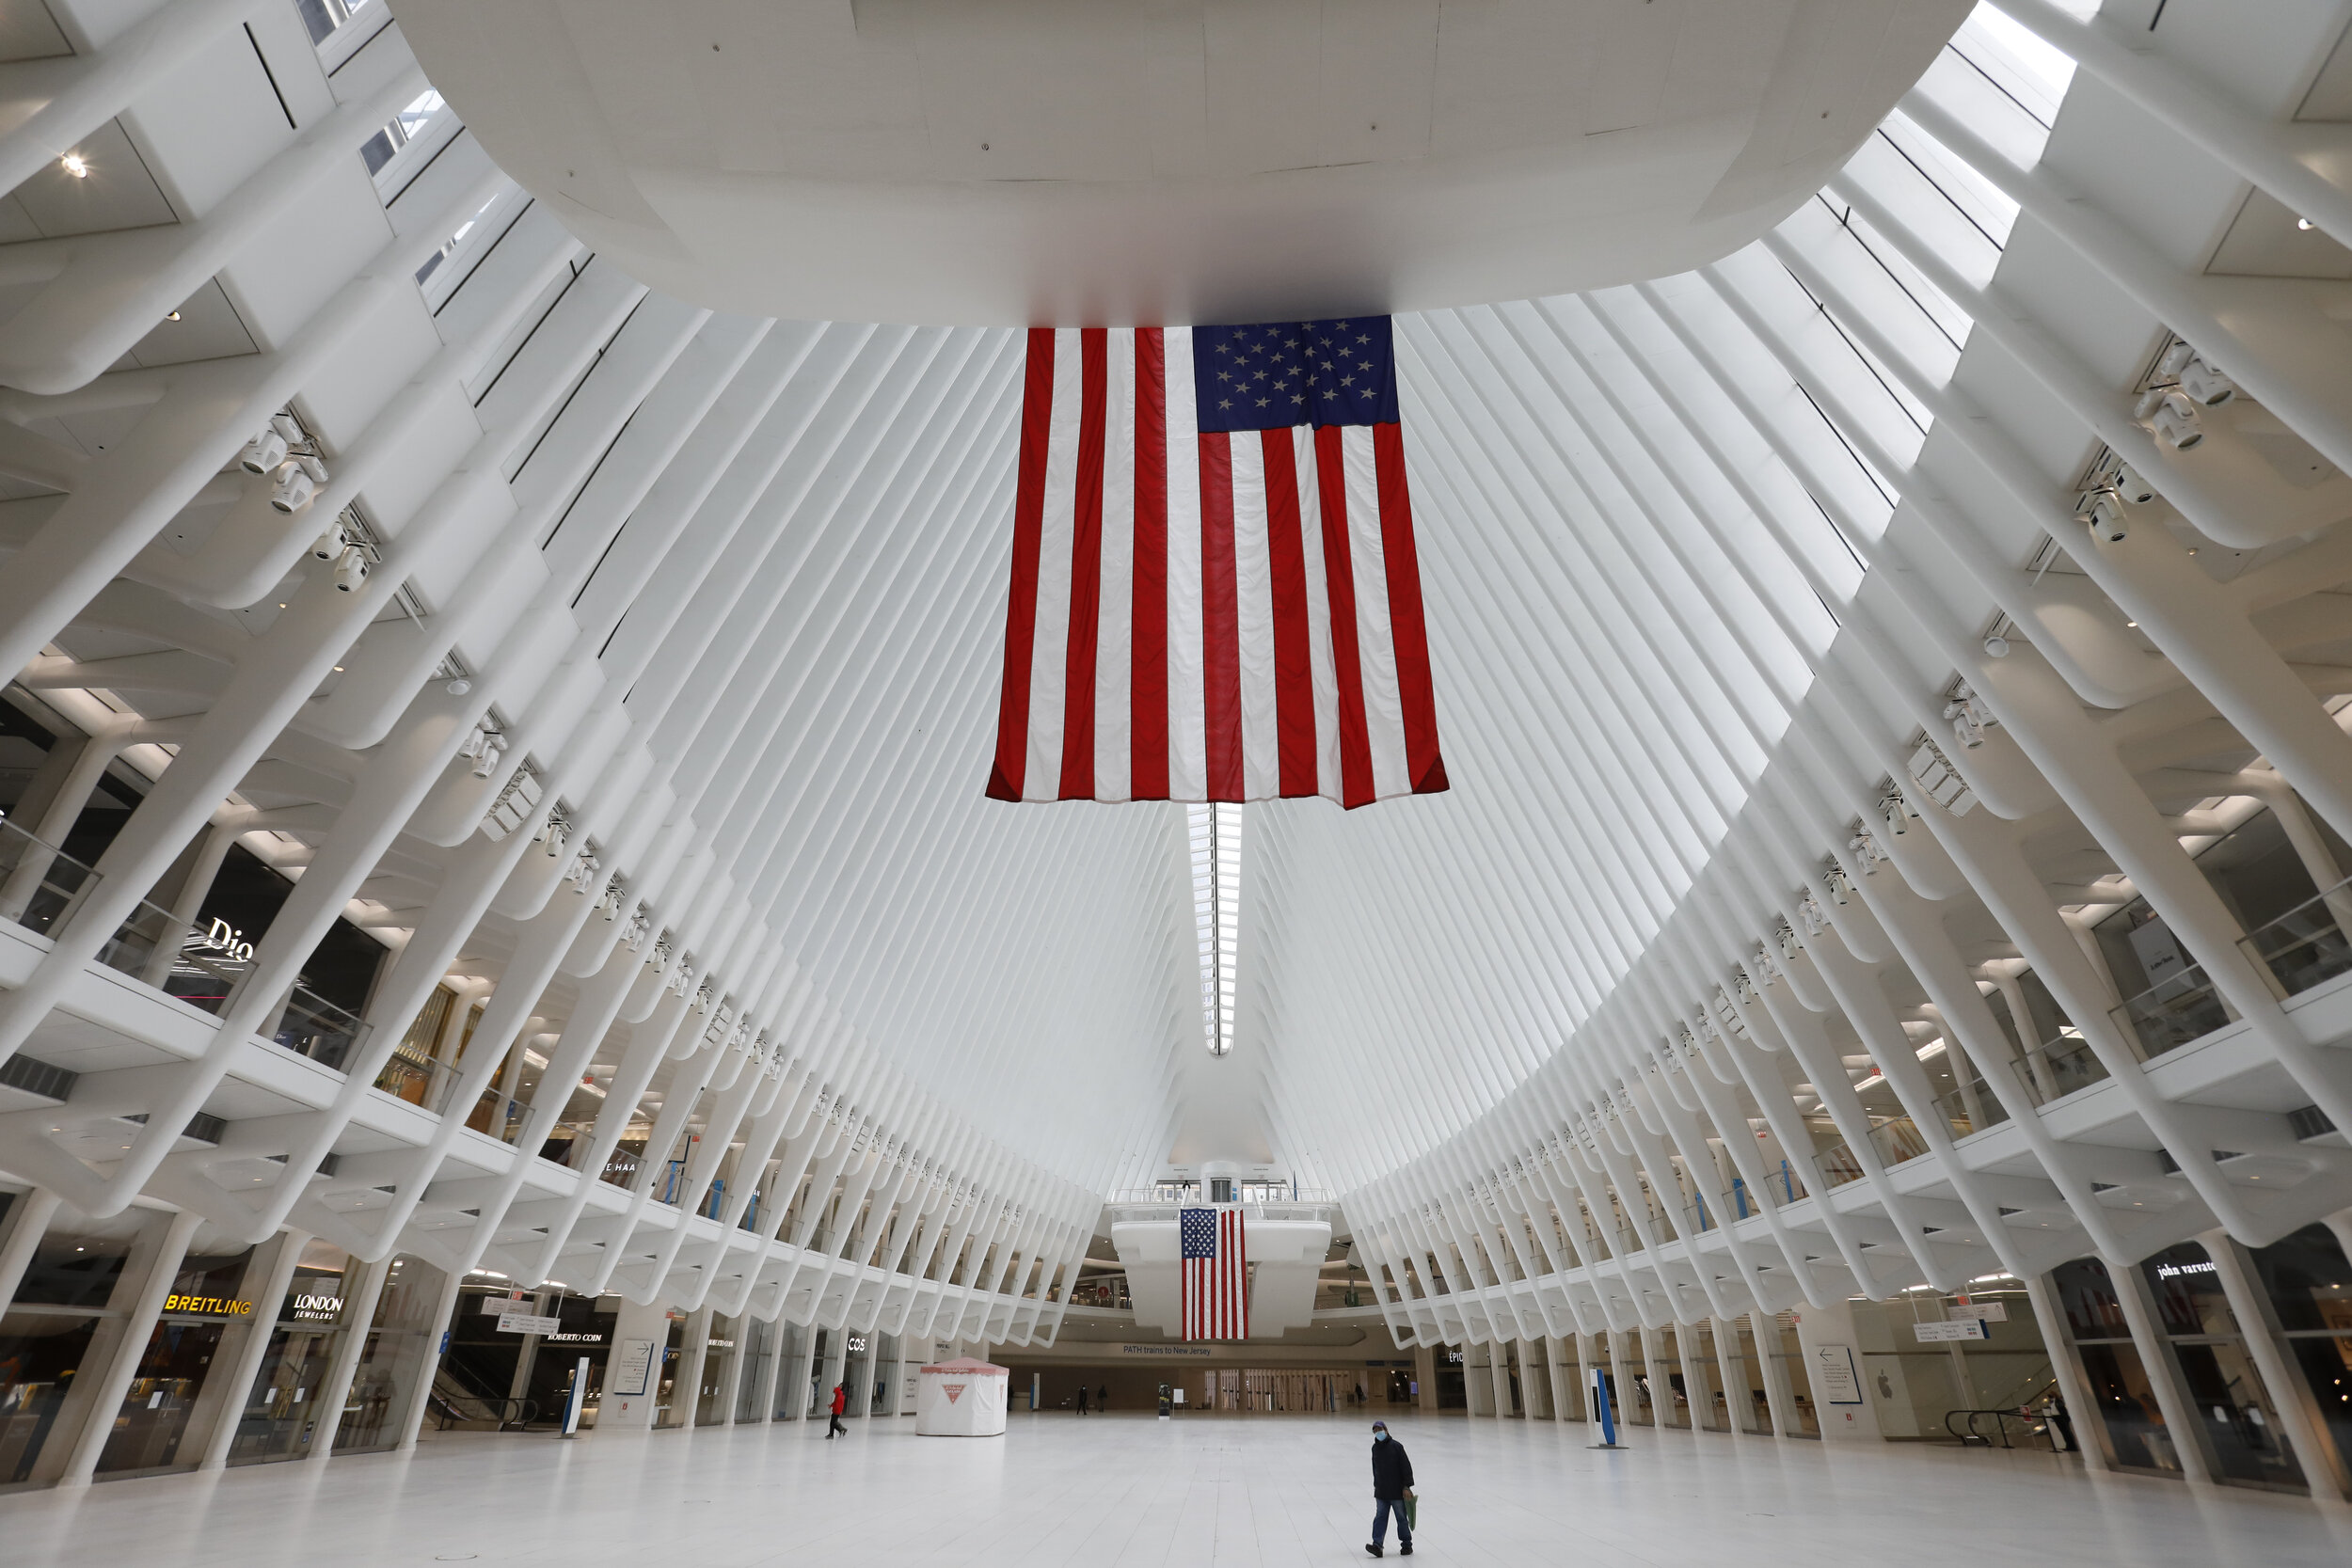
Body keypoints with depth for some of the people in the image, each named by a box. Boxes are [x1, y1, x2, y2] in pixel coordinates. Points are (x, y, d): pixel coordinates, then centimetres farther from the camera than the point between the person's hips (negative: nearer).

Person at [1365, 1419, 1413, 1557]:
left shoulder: (1396, 1446, -10)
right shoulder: (1375, 1448, 7)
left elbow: (1406, 1467, -11)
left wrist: (1406, 1486, -14)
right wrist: (1376, 1485, 19)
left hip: (1397, 1491, -5)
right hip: (1381, 1492, 5)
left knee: (1401, 1518, 7)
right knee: (1380, 1517, -3)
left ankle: (1407, 1545, 20)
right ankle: (1377, 1545, -7)